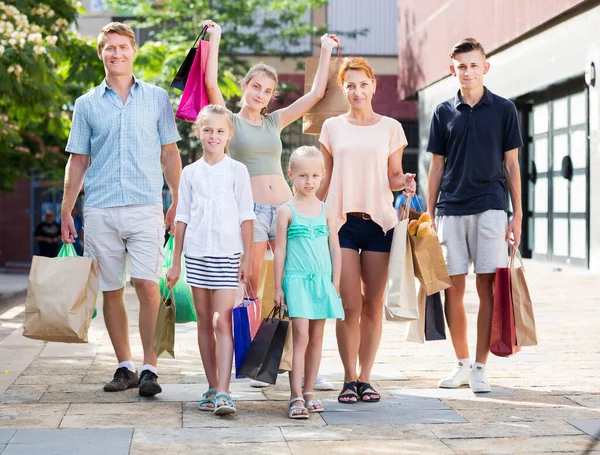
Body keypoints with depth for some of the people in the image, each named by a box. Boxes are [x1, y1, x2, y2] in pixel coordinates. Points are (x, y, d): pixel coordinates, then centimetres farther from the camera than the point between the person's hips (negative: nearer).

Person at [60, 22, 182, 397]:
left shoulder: (157, 98, 8)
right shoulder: (87, 104, 10)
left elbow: (170, 154, 11)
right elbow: (78, 160, 12)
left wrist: (179, 202, 4)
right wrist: (66, 212, 8)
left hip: (146, 207, -2)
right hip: (100, 211, 2)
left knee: (148, 285, -12)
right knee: (111, 291, 5)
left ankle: (150, 368, -5)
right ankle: (125, 366, 16)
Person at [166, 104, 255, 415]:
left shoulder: (237, 171, 2)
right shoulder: (190, 173, 9)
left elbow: (246, 216, 1)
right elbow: (182, 218, 11)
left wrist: (247, 257, -4)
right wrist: (176, 261, 9)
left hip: (227, 253, -3)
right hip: (196, 253, 3)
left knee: (222, 322, -11)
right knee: (204, 322, 8)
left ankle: (223, 392, -14)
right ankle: (212, 387, 16)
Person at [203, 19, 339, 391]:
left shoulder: (275, 121, 16)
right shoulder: (230, 121, 5)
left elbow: (316, 94, 15)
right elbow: (210, 83, -10)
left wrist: (326, 51, 17)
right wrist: (215, 38, -5)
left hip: (285, 205, 4)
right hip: (250, 209, -3)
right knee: (252, 290, -2)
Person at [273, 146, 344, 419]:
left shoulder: (326, 210, 8)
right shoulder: (287, 211, -1)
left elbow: (335, 248, 11)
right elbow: (280, 250, -1)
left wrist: (335, 282, 5)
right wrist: (278, 286, -2)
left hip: (323, 281, 4)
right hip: (297, 281, -4)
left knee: (316, 337, 8)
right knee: (301, 336, -11)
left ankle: (309, 392, 18)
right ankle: (296, 397, -10)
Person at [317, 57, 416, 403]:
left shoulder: (390, 128, 8)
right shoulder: (333, 127, 10)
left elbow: (394, 177, 10)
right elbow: (325, 179, 13)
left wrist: (405, 181, -12)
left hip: (379, 221, 0)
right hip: (342, 221, 0)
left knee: (373, 305, 2)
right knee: (350, 305, -6)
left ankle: (366, 378, 11)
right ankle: (349, 379, 3)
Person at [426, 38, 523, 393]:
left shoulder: (503, 109, 5)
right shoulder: (444, 113, 10)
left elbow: (511, 165, 6)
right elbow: (437, 167, 13)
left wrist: (518, 215, 1)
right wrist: (429, 214, 9)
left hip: (490, 207, -2)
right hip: (450, 210, 2)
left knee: (488, 288, -5)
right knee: (453, 289, 2)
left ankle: (480, 367, 2)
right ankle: (461, 364, 15)